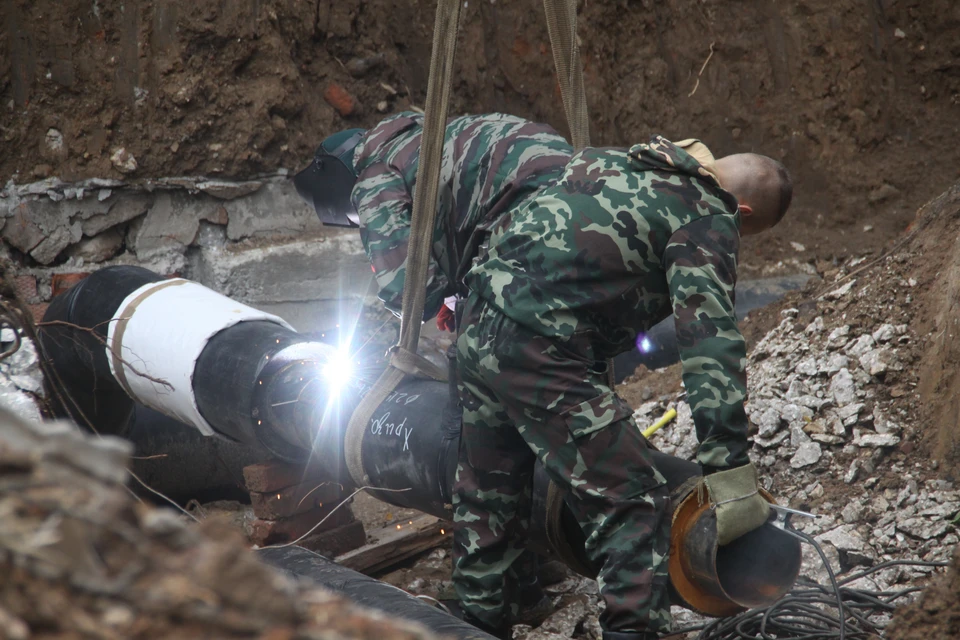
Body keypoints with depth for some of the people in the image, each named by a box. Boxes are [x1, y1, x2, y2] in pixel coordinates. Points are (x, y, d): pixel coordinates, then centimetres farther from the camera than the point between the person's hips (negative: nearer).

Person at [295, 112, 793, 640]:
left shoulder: (608, 161, 20)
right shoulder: (706, 219, -3)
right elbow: (711, 341, -14)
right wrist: (729, 469, -19)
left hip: (478, 326, 8)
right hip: (542, 354, -8)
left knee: (490, 495, 22)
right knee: (632, 506, -5)